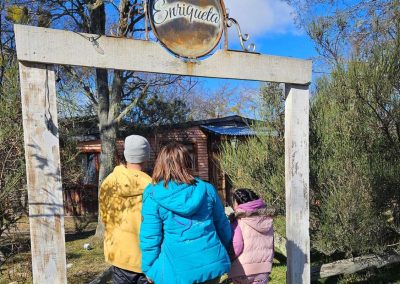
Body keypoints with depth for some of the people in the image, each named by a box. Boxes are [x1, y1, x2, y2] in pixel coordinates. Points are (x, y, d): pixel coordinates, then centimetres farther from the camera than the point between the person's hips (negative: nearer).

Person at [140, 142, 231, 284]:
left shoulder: (153, 195, -10)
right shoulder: (207, 189, -1)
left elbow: (150, 237, -8)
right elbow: (222, 225, 8)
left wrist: (148, 268, 6)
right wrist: (224, 249, 25)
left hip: (177, 271, -2)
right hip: (211, 263, 3)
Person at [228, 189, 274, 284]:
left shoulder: (238, 221, -12)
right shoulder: (267, 220, 6)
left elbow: (236, 247, -20)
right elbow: (270, 245, 11)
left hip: (243, 269, -4)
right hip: (263, 268, 4)